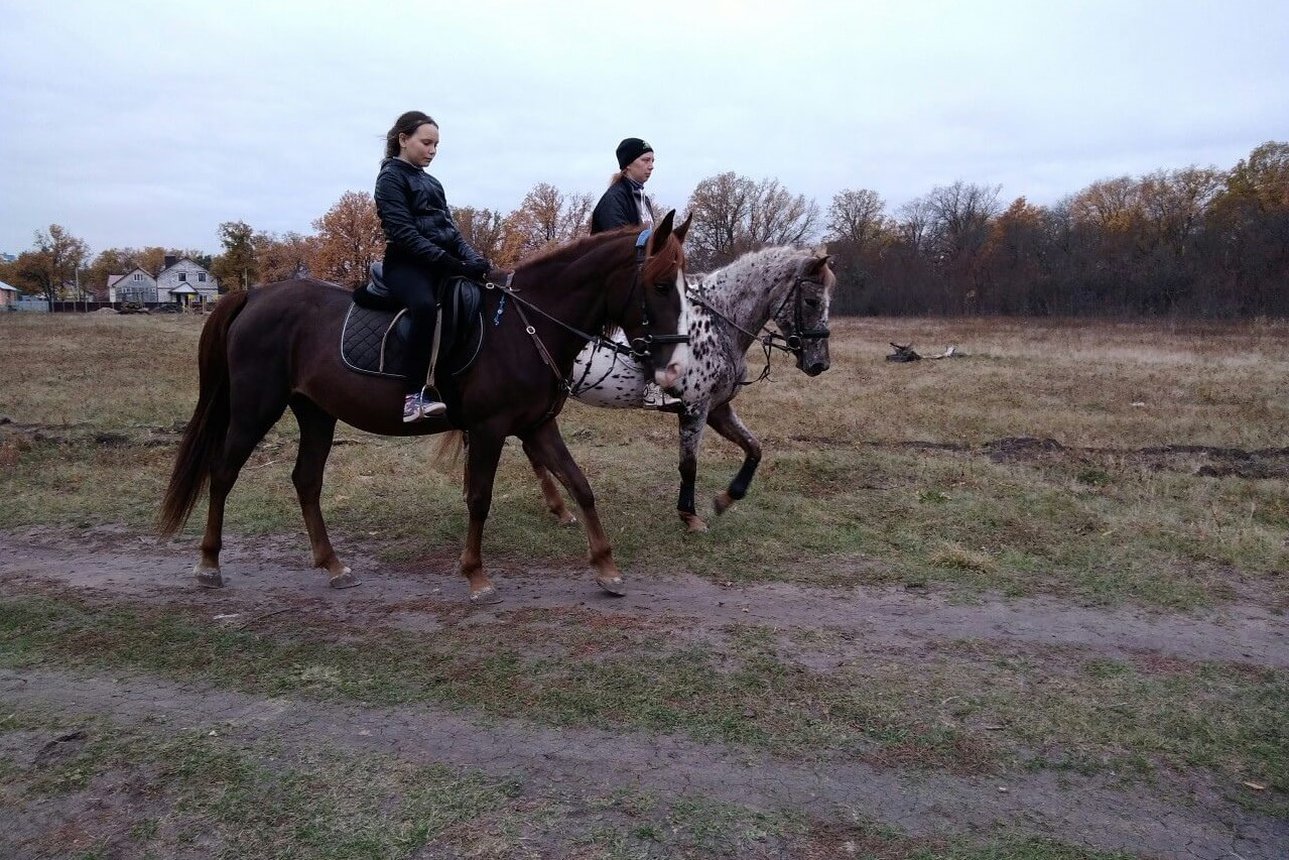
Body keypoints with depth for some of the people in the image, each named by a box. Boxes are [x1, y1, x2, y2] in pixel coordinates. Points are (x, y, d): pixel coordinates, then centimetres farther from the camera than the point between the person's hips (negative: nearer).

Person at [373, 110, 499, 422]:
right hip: (406, 263, -8)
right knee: (426, 306, -37)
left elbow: (449, 227, 14)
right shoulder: (391, 177, -1)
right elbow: (403, 232, -14)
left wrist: (471, 257, -7)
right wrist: (449, 261, -22)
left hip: (441, 262, 8)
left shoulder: (431, 183, 22)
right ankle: (416, 394, -36)